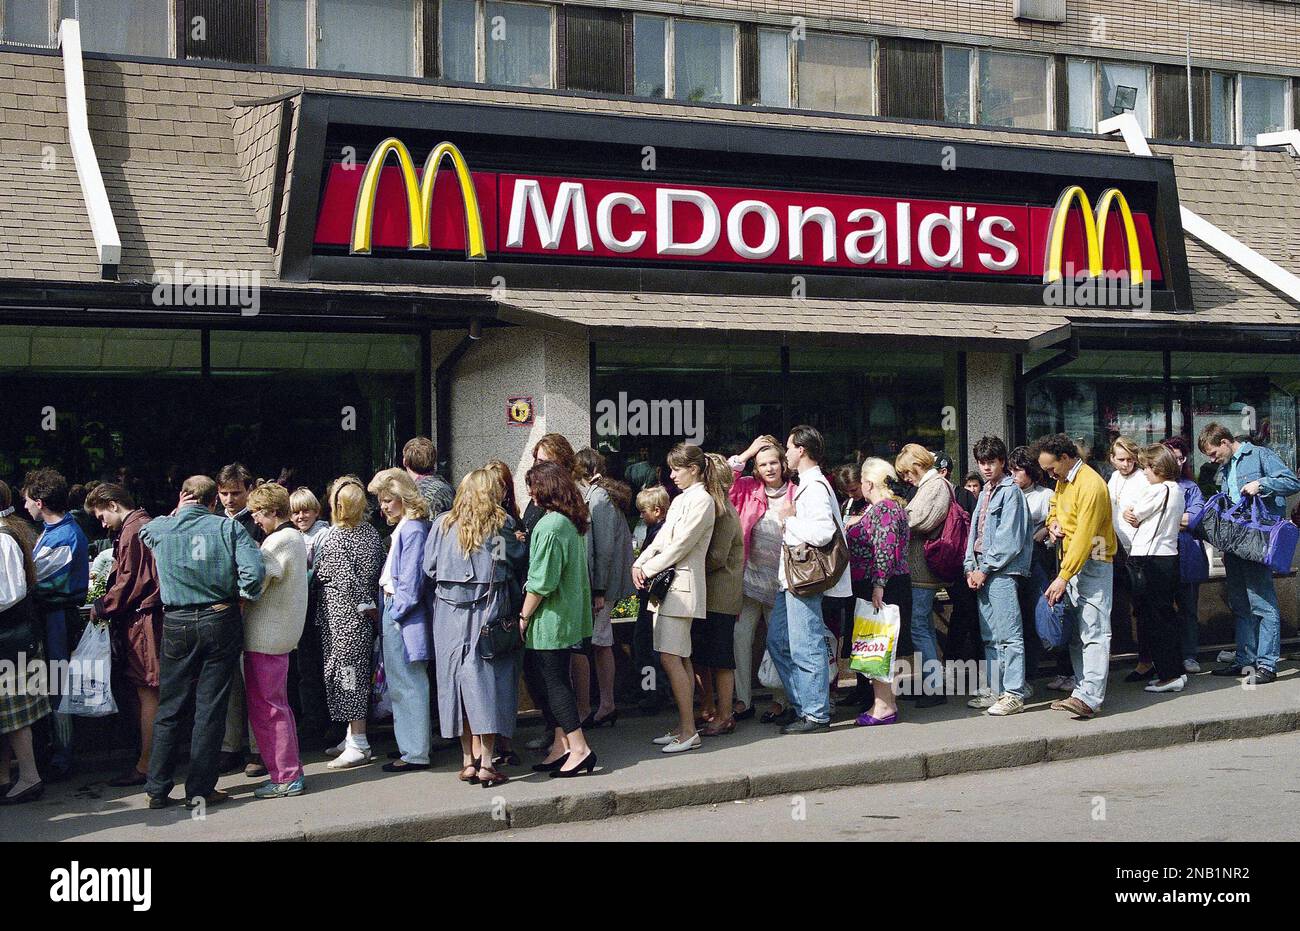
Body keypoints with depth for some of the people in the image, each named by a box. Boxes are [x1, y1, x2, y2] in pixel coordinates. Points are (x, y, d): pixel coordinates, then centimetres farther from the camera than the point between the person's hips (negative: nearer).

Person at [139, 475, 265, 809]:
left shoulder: (159, 528, 0)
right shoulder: (228, 527, -5)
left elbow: (144, 532, 25)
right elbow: (254, 572, -16)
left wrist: (176, 513, 15)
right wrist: (244, 596, 2)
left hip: (176, 625, 2)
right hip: (221, 620, -2)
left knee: (170, 708, 11)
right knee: (210, 708, 4)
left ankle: (157, 789, 14)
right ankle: (200, 790, 6)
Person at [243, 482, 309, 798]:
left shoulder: (277, 542, -16)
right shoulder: (295, 538, 15)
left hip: (266, 637, -10)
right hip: (283, 633, 10)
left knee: (266, 708, -4)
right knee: (277, 706, 17)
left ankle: (286, 778, -1)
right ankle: (290, 771, 23)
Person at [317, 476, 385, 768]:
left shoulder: (333, 538, -14)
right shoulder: (371, 532, 5)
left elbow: (347, 578, -18)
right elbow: (380, 570, 7)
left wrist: (365, 605, -9)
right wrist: (371, 606, 10)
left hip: (341, 616, -7)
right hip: (363, 613, 7)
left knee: (346, 672, -3)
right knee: (357, 672, 14)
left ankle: (358, 744, -2)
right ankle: (355, 737, 22)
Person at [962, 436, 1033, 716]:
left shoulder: (1010, 492, -6)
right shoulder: (985, 493, 20)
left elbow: (1009, 539, -13)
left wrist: (985, 569, -11)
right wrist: (971, 568, 6)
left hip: (1001, 570, -9)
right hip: (982, 570, 9)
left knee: (1009, 635, -9)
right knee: (990, 637, 11)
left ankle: (1014, 695, -9)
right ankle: (997, 691, 16)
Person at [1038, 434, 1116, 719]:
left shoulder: (1090, 485, -17)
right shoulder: (1062, 481, 13)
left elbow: (1083, 537, -21)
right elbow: (1054, 507, 34)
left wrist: (1063, 577, -22)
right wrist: (1053, 524, 8)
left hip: (1092, 565, -9)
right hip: (1070, 562, 9)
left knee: (1093, 631, -13)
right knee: (1075, 633, 8)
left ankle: (1090, 697, -20)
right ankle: (1083, 691, 12)